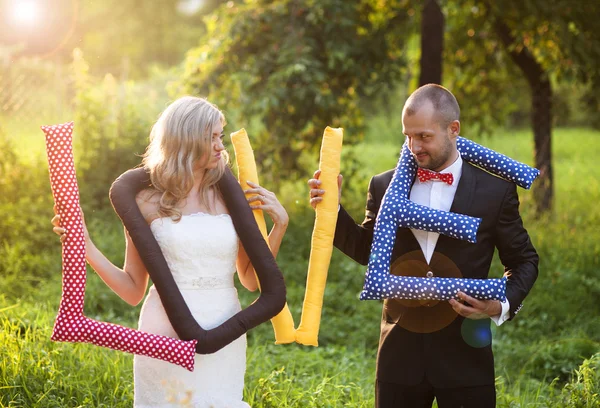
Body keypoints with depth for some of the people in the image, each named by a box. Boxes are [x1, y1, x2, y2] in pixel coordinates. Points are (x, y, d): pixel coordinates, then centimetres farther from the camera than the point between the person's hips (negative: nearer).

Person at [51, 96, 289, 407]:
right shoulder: (148, 203, -1)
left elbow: (251, 280, 10)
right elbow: (133, 291, 4)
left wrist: (279, 224, -1)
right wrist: (85, 247, -6)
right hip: (167, 338, -2)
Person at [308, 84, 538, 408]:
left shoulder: (495, 190, -3)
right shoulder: (385, 186, 2)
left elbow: (524, 261, 7)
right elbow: (368, 251, 14)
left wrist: (503, 305, -11)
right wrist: (332, 208, -1)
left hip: (464, 355, -2)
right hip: (400, 353, 2)